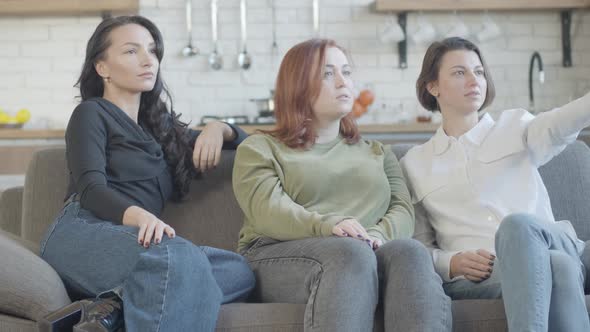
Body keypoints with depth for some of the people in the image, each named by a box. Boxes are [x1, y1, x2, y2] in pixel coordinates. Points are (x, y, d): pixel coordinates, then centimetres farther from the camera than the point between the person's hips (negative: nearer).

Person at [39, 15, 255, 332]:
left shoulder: (159, 124, 29)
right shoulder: (92, 113, 10)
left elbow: (244, 140, 39)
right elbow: (91, 188, -8)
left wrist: (218, 128, 13)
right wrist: (140, 216, -29)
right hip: (82, 233, -6)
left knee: (239, 269, -23)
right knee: (179, 254, -37)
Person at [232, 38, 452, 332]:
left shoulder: (377, 153, 30)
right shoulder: (260, 149, 18)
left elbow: (403, 211, 14)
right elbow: (267, 210, -2)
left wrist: (376, 236, -11)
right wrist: (327, 226, -22)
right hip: (282, 257, -3)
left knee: (409, 251, -33)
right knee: (351, 252, -38)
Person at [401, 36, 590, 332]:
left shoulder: (515, 127, 16)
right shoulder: (415, 164, 17)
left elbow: (559, 124, -9)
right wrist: (452, 263, -10)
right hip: (475, 275, -1)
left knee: (518, 224, -36)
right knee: (557, 265, -35)